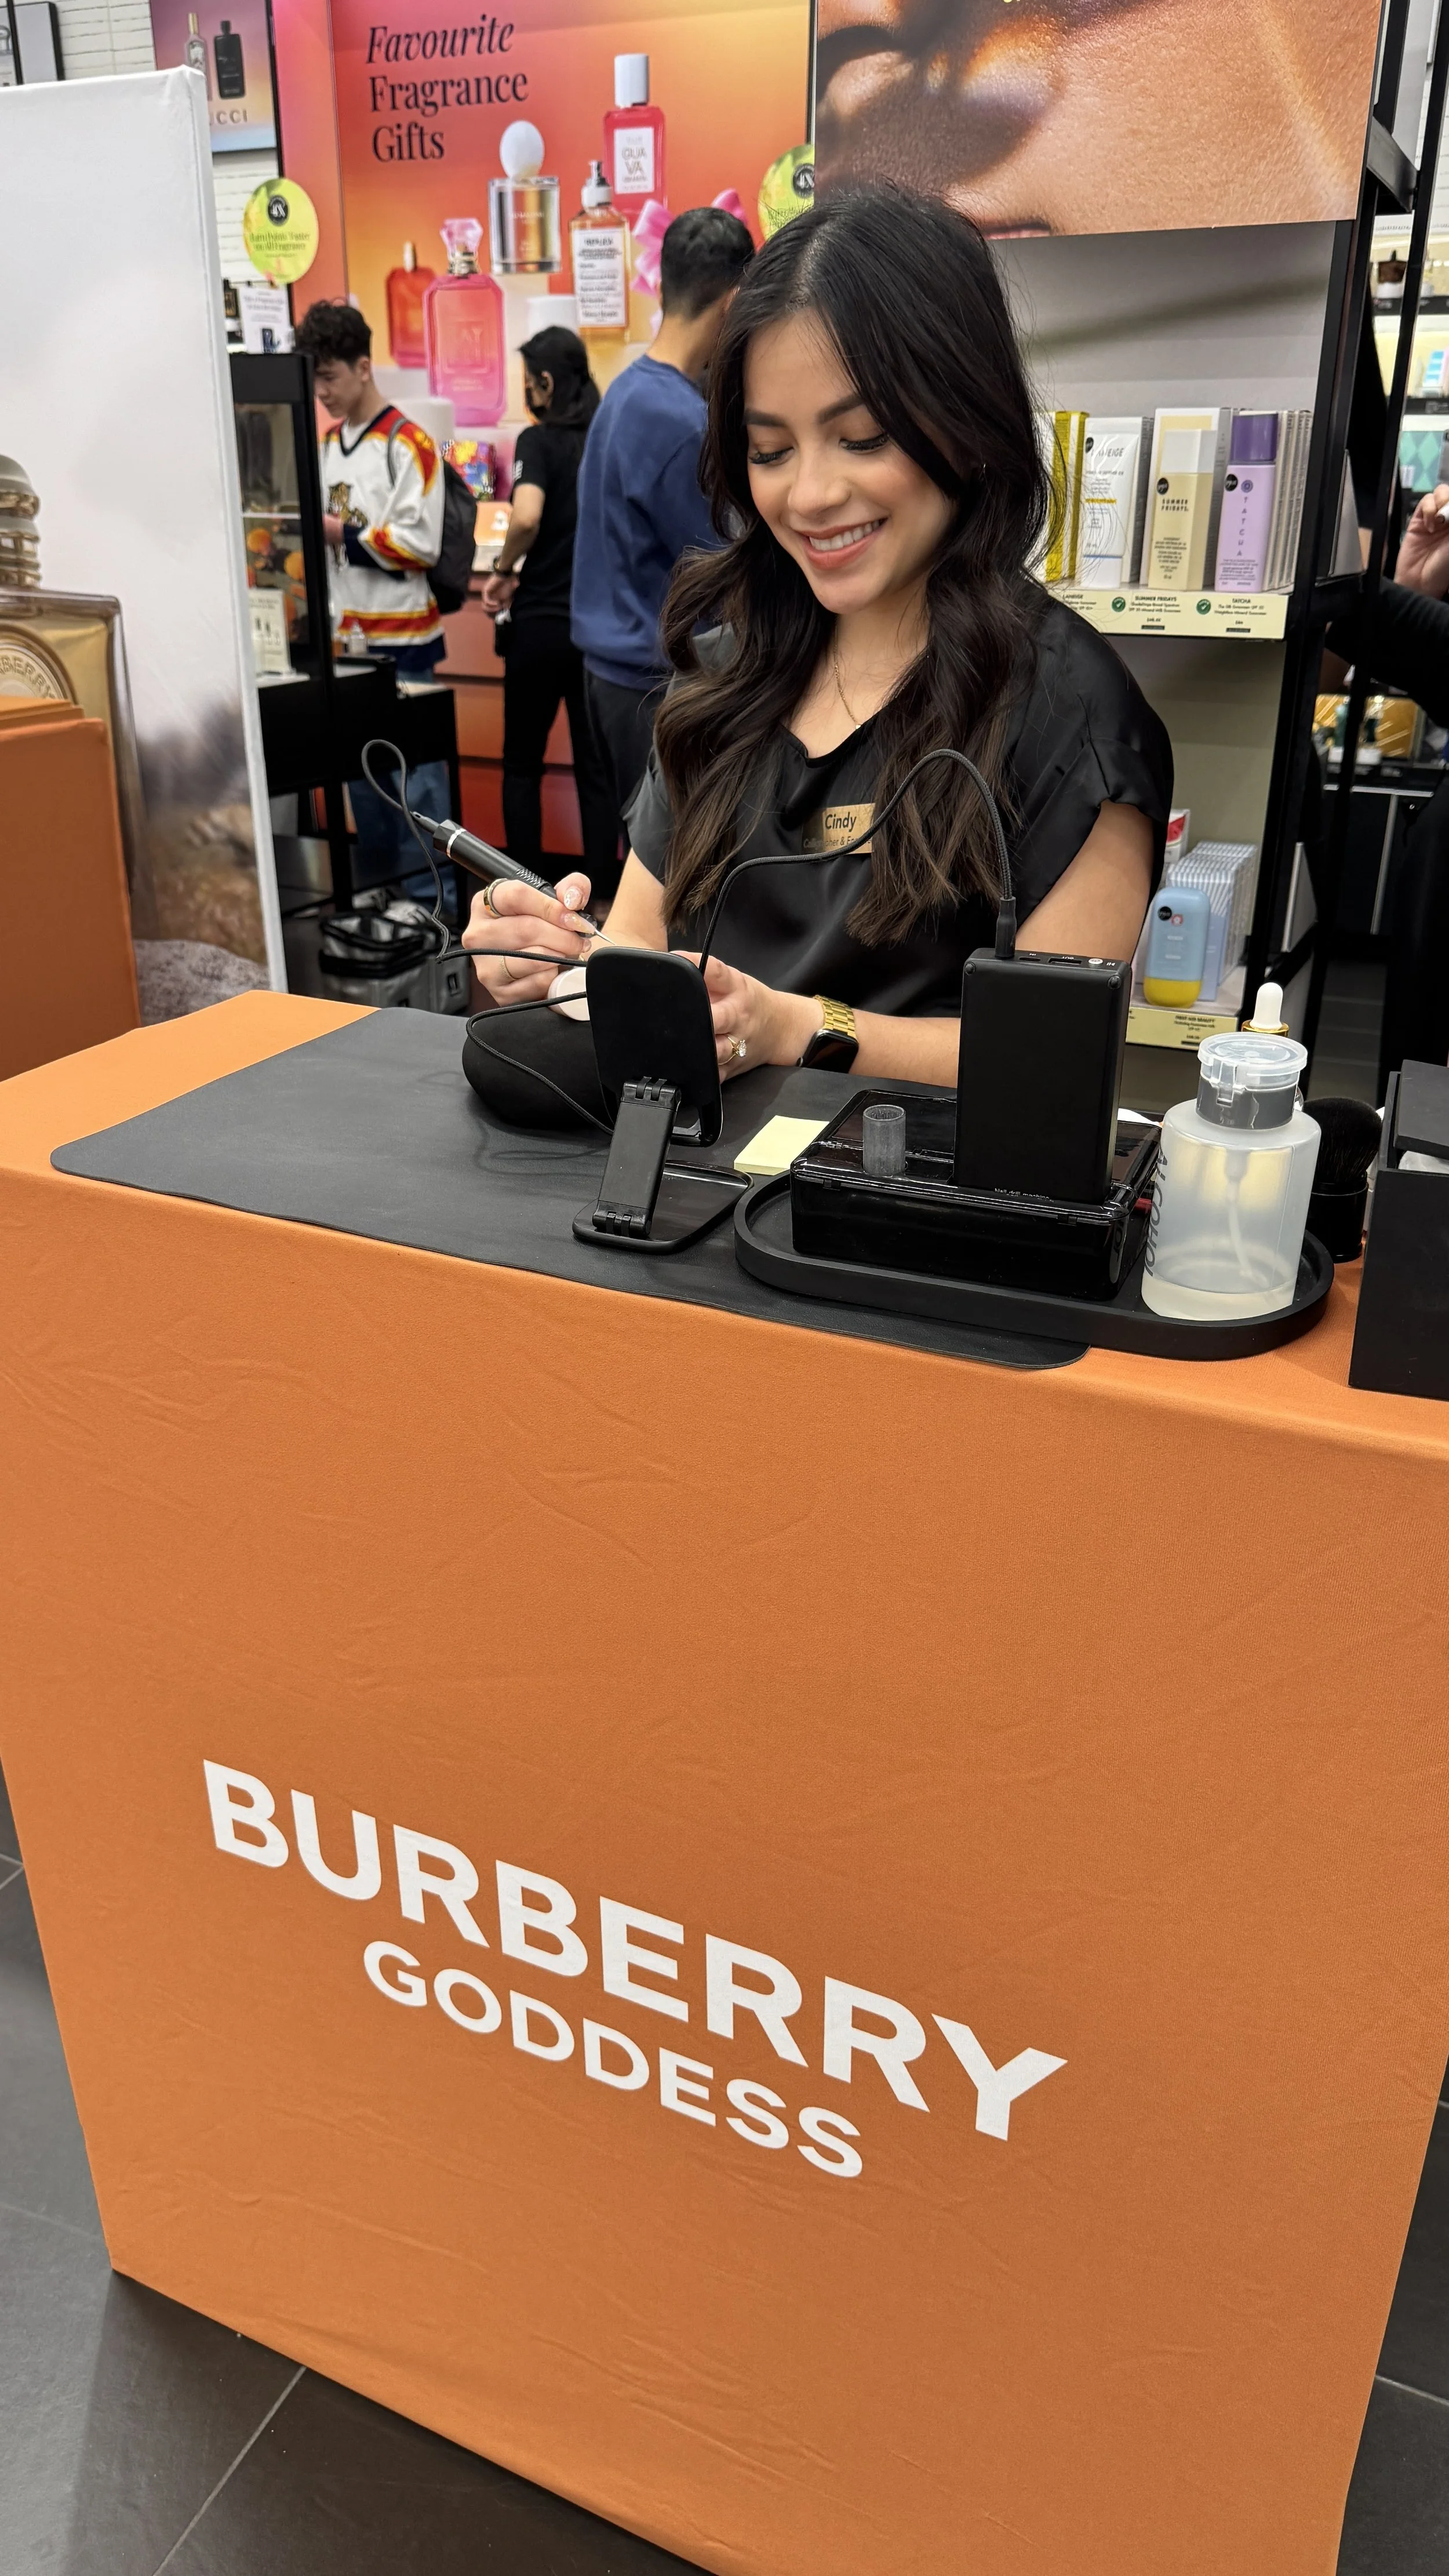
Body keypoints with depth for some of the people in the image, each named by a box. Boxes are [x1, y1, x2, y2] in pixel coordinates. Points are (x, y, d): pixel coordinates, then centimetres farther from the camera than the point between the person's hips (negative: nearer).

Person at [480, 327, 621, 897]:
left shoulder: (539, 440, -9)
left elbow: (526, 517, -25)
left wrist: (503, 570, -10)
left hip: (540, 621, -4)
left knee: (522, 764, 10)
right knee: (597, 765, 7)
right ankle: (600, 900, 8)